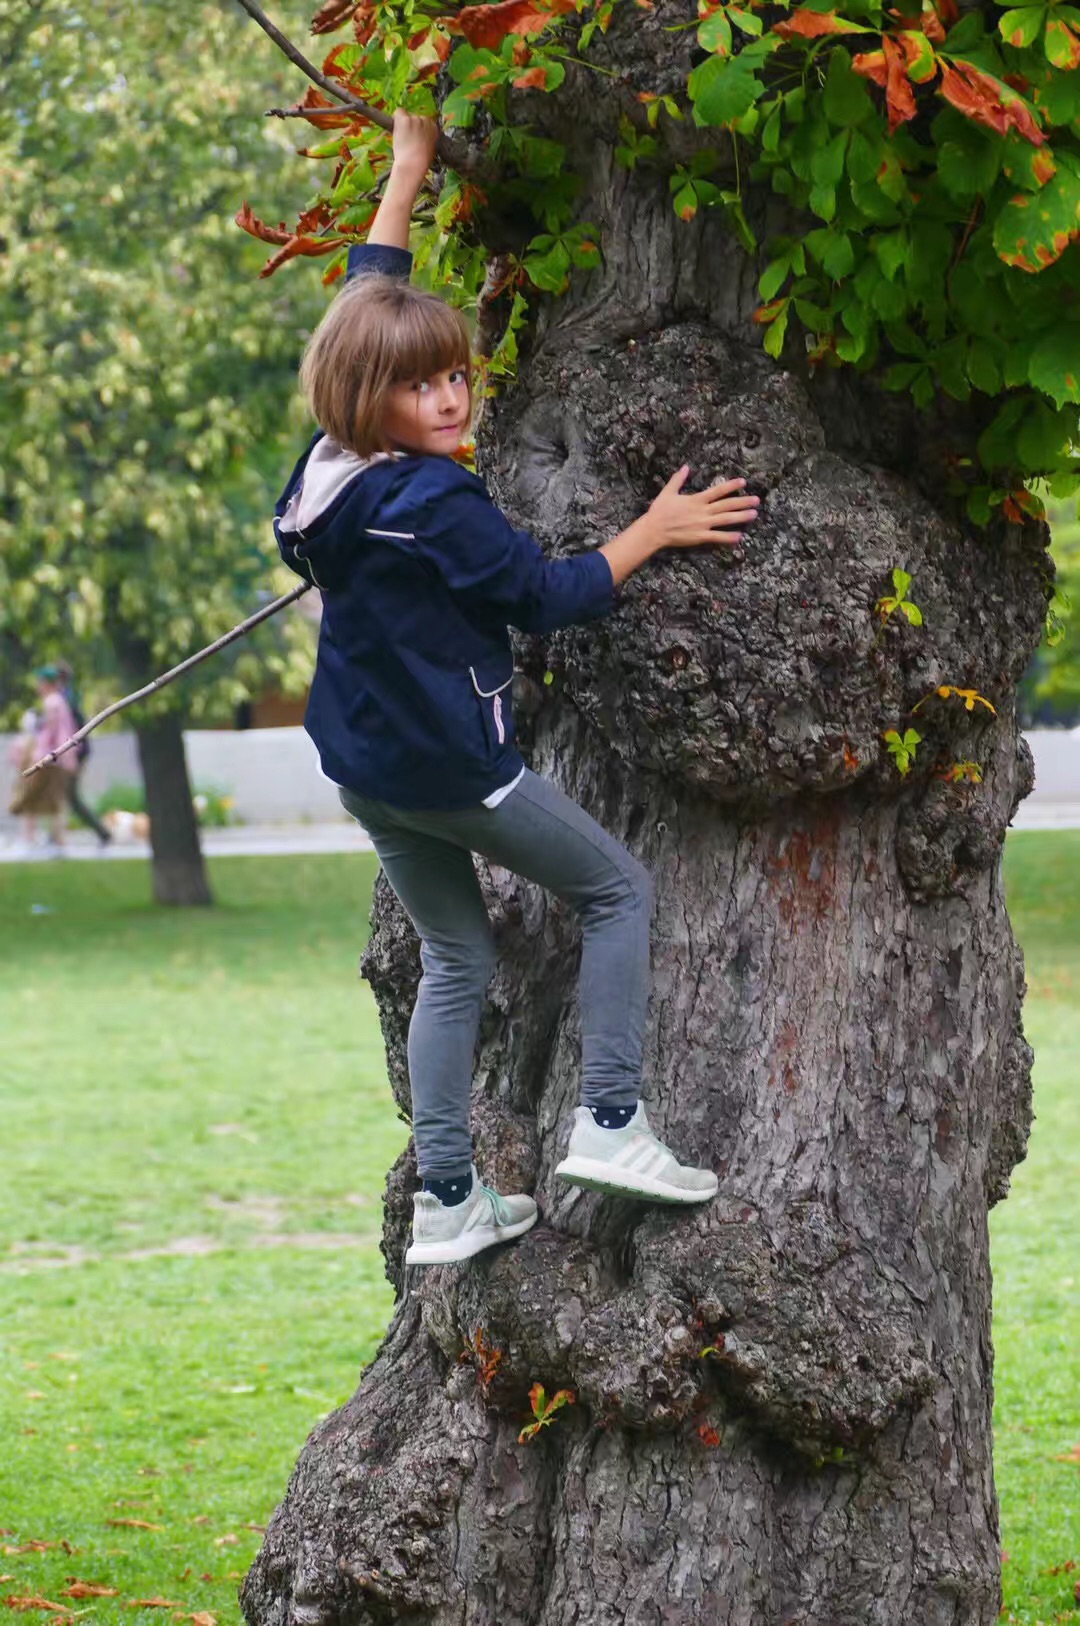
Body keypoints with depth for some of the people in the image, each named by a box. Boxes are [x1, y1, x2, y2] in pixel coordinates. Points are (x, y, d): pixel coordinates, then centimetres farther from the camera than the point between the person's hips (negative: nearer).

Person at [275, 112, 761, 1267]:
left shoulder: (330, 468, -1)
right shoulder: (436, 509, -25)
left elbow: (367, 302, 10)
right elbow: (552, 598, -16)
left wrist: (408, 168, 16)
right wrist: (653, 532, -4)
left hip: (365, 770, 8)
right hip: (451, 770, -8)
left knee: (456, 962, 16)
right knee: (618, 891, 8)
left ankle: (447, 1207, 13)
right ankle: (609, 1122, 2)